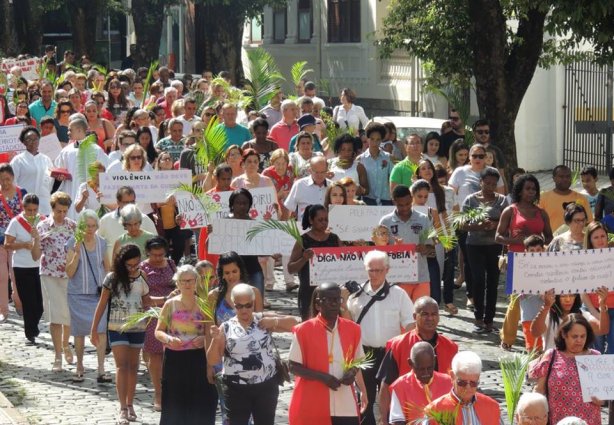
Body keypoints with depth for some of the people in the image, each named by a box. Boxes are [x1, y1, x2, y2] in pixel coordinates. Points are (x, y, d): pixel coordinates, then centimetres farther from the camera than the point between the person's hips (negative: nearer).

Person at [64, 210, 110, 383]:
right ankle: (79, 367, 23)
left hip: (99, 293, 2)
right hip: (78, 294, -2)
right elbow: (70, 272, -9)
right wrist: (77, 252, -20)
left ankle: (101, 370, -12)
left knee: (101, 329, -12)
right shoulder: (72, 243, -5)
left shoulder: (101, 242, 5)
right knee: (80, 332, 6)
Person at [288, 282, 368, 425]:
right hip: (312, 406, -3)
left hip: (346, 407, 3)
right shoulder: (304, 331, -5)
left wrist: (352, 371, -6)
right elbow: (293, 366, -4)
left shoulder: (352, 329, 6)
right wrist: (322, 377, -17)